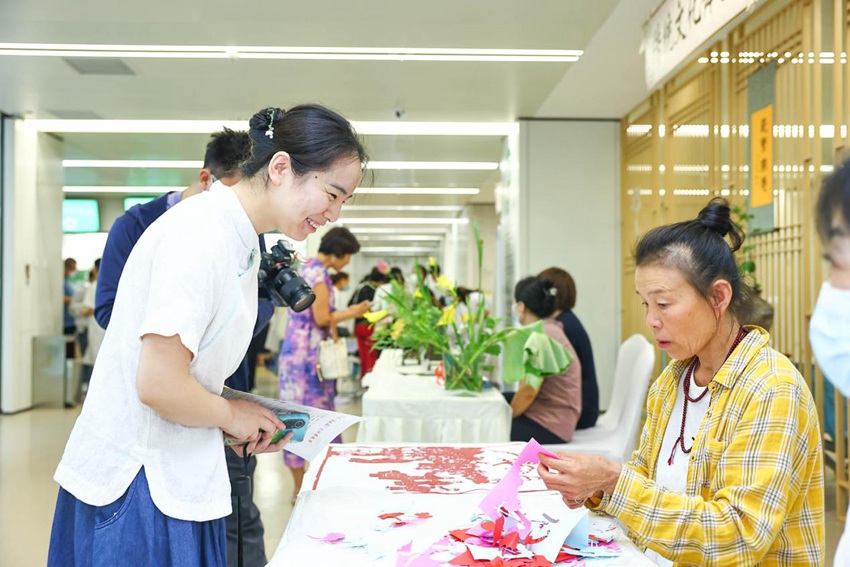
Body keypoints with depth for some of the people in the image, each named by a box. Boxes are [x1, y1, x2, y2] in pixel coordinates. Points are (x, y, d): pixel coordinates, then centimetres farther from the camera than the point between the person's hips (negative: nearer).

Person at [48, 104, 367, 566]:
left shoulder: (243, 242, 10)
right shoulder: (202, 235, -21)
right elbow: (158, 384, -25)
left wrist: (250, 425, 5)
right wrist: (231, 415, -9)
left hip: (176, 477, 9)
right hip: (137, 487, -9)